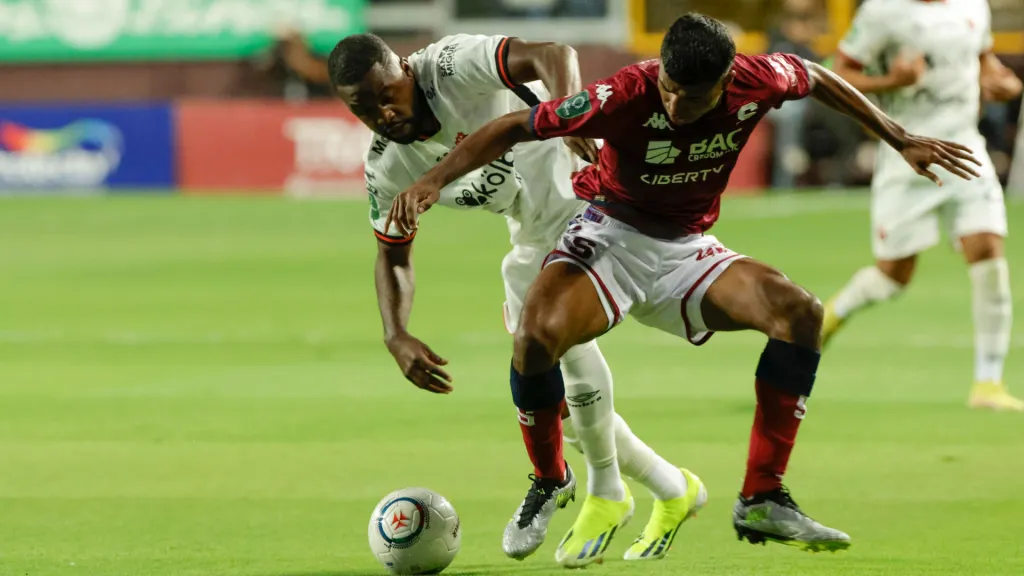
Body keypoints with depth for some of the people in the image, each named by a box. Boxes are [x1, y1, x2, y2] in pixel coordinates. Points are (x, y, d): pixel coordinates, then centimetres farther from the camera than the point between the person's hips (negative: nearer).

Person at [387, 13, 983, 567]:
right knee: (538, 333, -34)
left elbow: (816, 78, 9)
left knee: (800, 312, -22)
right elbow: (516, 127, -21)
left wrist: (901, 139, 15)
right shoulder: (626, 96, -26)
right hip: (611, 237, -4)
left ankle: (762, 501, -15)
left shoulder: (756, 81, -15)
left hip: (687, 251, 4)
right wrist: (436, 178, -32)